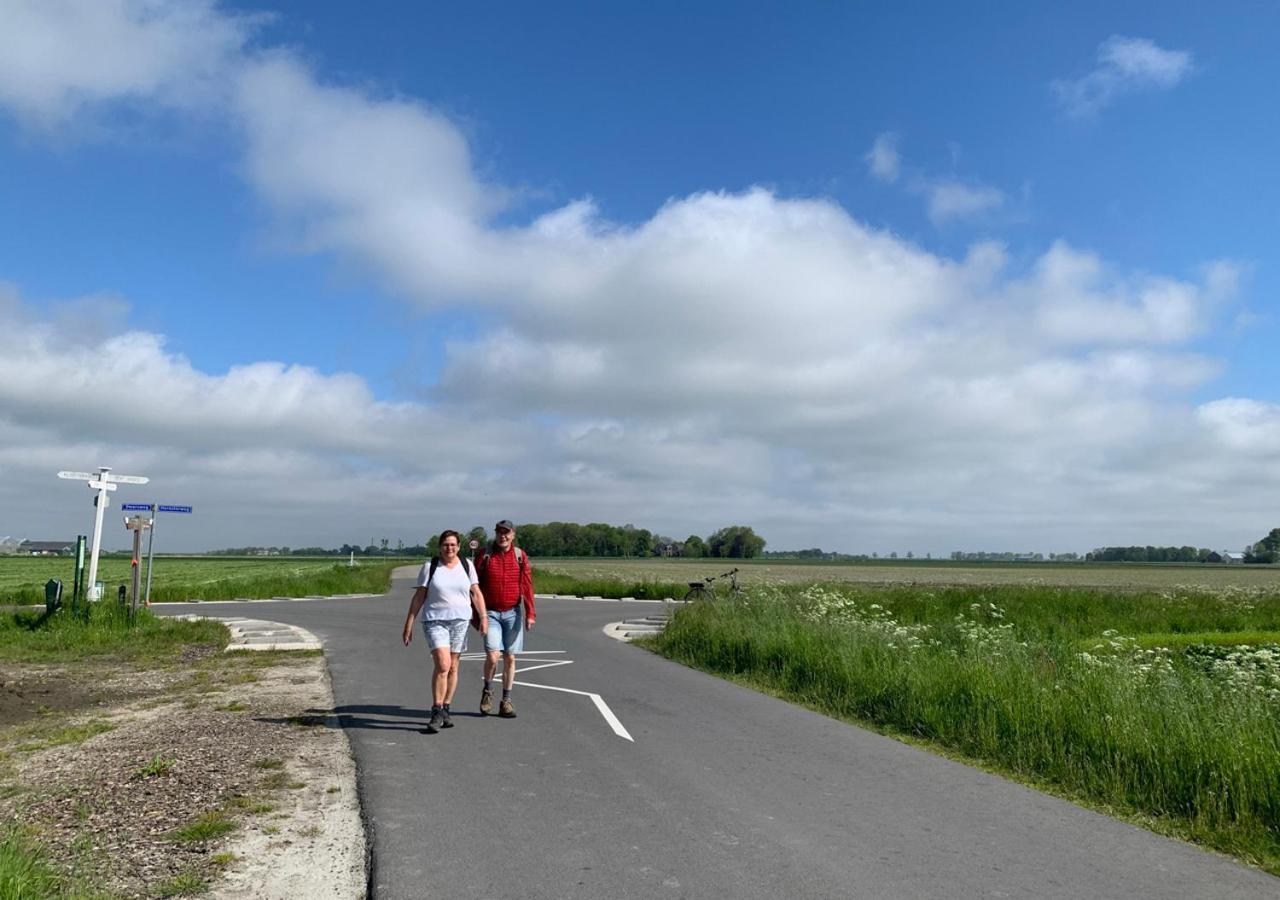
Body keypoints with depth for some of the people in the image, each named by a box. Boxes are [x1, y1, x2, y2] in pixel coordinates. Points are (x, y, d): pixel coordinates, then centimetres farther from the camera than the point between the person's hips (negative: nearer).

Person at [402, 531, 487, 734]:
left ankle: (445, 710, 20)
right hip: (435, 620, -3)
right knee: (442, 664, -17)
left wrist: (483, 617, -2)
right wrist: (408, 625, -2)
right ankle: (436, 712, -8)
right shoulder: (430, 567, 0)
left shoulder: (467, 566, 6)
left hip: (460, 621, 3)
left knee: (453, 667, 8)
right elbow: (418, 597, 0)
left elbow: (476, 593, 8)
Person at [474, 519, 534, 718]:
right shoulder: (484, 556, -1)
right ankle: (488, 690, 13)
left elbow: (527, 586, -1)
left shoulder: (520, 556, 1)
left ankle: (506, 701, 17)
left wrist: (530, 613, -7)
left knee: (510, 658, 5)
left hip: (513, 613, 2)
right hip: (491, 613, -1)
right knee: (492, 656, -14)